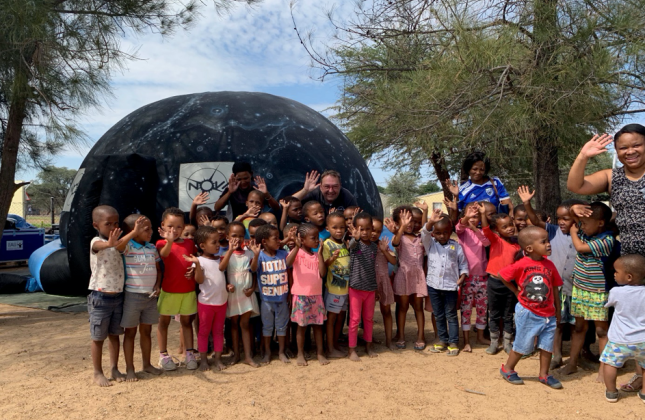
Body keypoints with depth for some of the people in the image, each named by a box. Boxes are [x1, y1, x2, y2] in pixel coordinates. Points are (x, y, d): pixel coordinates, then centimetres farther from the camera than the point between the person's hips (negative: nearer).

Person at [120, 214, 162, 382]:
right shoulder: (127, 247, -12)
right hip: (132, 296, -5)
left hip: (150, 296, 5)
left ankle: (147, 364, 29)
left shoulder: (152, 248, 5)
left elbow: (158, 269, 12)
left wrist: (157, 285, -2)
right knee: (130, 332, 7)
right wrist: (135, 232, -42)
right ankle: (129, 368, 19)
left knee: (146, 331, 16)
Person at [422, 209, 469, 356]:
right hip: (433, 285, 2)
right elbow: (424, 234, -21)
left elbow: (463, 264, 4)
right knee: (439, 315, 14)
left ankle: (453, 342, 18)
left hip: (450, 286, -2)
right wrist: (430, 222, -39)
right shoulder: (430, 244, 0)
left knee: (451, 315, 8)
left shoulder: (456, 246, -2)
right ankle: (442, 340, 26)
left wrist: (462, 277, -12)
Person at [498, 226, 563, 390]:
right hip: (527, 313, -4)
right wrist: (516, 291, -2)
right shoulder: (521, 265, -17)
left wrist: (558, 311, 12)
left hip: (548, 314, 5)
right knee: (522, 345, 7)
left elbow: (554, 289, 7)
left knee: (547, 345, 11)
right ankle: (507, 369, 26)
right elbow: (500, 275, -8)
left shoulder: (549, 265, -2)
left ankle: (544, 374, 29)